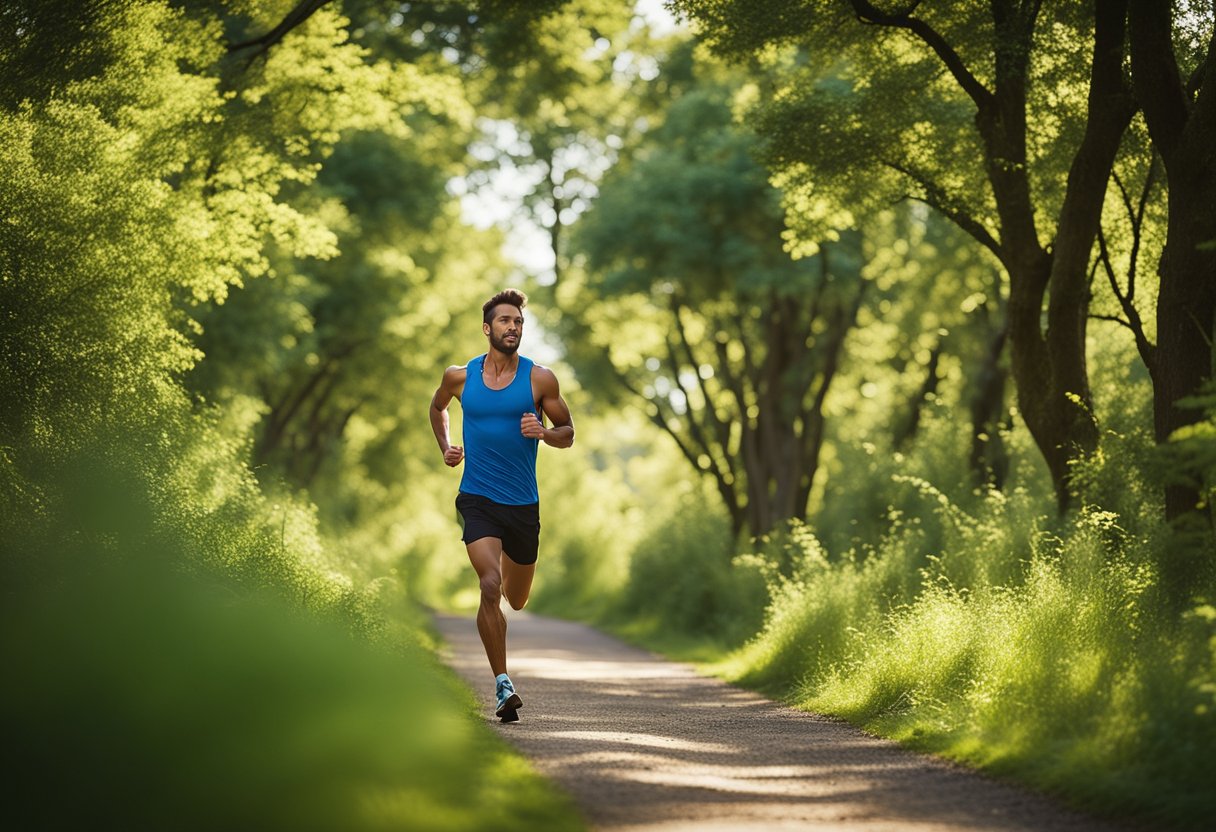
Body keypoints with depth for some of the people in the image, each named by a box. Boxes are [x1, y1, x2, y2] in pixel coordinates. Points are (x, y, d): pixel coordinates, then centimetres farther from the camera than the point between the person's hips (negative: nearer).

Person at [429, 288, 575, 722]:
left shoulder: (540, 379, -2)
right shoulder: (459, 377, 2)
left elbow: (567, 433, 6)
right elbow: (437, 407, 24)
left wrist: (543, 432, -16)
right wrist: (446, 447, 9)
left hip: (523, 505, 1)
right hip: (477, 500, -1)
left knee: (516, 600, 15)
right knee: (490, 586, -22)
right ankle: (502, 685, -16)